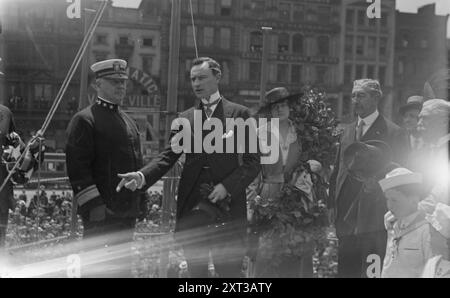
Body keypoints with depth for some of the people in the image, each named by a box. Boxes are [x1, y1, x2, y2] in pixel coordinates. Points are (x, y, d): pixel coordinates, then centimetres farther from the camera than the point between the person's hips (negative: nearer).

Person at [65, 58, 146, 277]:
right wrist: (94, 206, -19)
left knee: (121, 266, 15)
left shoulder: (127, 120, 17)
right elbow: (77, 168, -14)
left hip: (127, 211, 8)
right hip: (101, 214, -8)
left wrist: (143, 199, 18)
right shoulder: (84, 120, -8)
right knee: (95, 267, -2)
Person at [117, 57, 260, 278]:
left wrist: (227, 187, -13)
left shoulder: (239, 114, 4)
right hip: (192, 208, 3)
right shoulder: (185, 118, 12)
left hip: (228, 208, -3)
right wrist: (142, 176, -14)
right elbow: (168, 156, 4)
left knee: (229, 272, 2)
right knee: (196, 272, 10)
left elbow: (252, 161, 1)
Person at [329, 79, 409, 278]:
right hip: (346, 219, 6)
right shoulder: (347, 131, 14)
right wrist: (333, 204, 7)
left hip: (376, 218, -5)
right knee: (346, 270, 11)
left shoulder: (394, 133, -4)